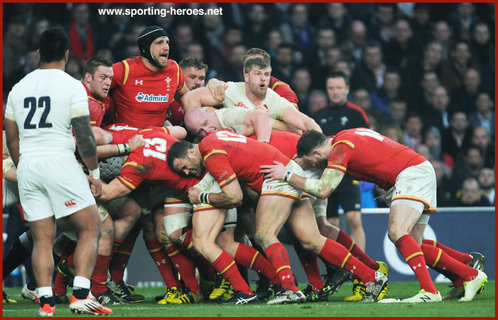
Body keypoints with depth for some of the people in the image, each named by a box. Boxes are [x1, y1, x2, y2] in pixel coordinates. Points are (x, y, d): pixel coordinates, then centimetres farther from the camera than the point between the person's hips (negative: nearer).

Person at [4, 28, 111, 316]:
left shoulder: (19, 88, 12)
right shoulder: (72, 87, -4)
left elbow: (12, 139, 17)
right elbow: (84, 136, -8)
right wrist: (95, 172, 2)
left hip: (27, 165, 5)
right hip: (60, 162, -5)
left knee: (43, 238, 7)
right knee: (90, 229, 2)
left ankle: (46, 302, -1)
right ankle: (81, 294, -12)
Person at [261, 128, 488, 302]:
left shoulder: (341, 148, -15)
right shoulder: (345, 138, 13)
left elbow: (323, 190, -20)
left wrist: (287, 175, -12)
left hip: (412, 174, -10)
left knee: (397, 233, -24)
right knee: (411, 246, 6)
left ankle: (429, 291, -33)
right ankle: (471, 275, 11)